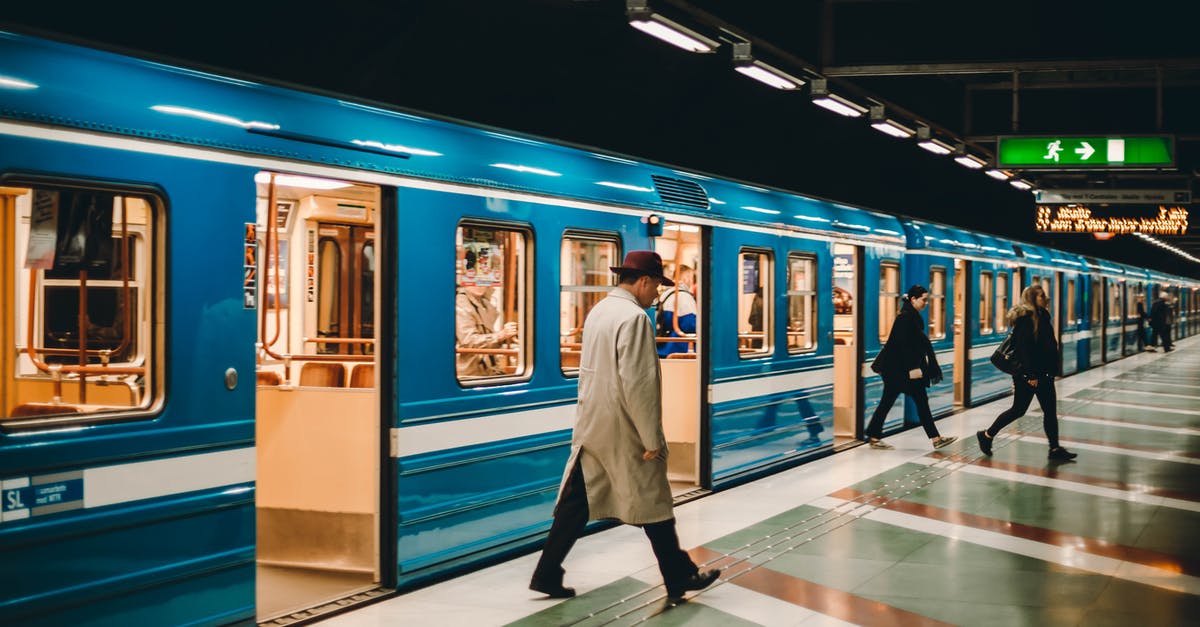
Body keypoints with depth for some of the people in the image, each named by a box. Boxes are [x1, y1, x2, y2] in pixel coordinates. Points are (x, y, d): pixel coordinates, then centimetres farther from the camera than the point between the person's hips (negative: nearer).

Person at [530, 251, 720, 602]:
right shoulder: (634, 317, -18)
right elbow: (638, 384, -22)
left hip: (591, 426, 8)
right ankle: (680, 578, 20)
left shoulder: (599, 311, 9)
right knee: (654, 505, 6)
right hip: (623, 431, -8)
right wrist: (652, 439, -17)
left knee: (576, 503, 11)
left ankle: (546, 575, 13)